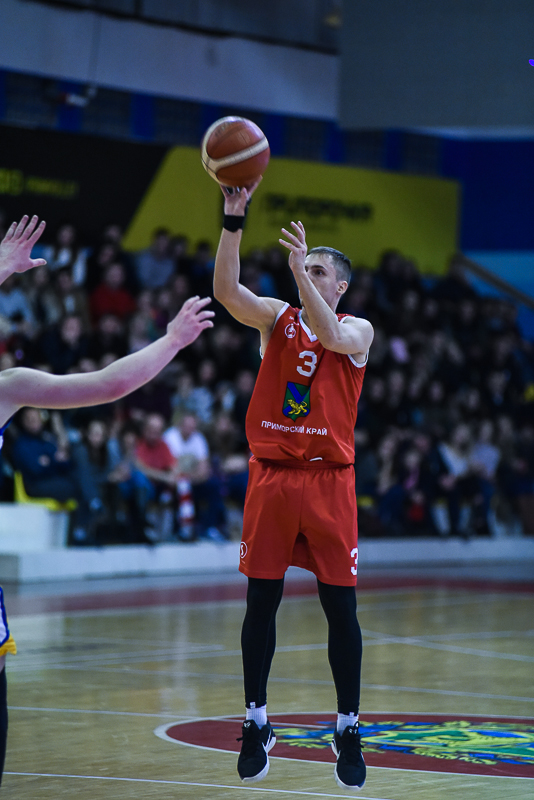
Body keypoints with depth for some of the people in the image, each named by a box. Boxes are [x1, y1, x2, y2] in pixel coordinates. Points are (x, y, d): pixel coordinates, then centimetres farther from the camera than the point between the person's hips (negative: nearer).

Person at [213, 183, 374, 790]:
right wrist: (233, 221, -24)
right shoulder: (277, 317, 7)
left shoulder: (358, 329, 2)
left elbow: (331, 337, -22)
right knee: (261, 600, 3)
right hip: (271, 475, 2)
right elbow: (226, 291, -12)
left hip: (328, 480, -1)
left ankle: (348, 729, 11)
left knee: (340, 607, 1)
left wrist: (302, 269, -29)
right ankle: (256, 723, 14)